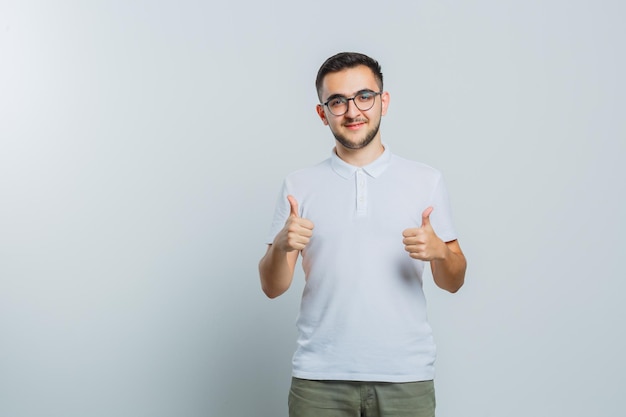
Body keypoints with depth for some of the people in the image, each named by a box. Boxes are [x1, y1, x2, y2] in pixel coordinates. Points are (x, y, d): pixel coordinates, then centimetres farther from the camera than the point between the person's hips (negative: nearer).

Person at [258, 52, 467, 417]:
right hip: (320, 377, 0)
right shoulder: (299, 186, 5)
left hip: (406, 376, 0)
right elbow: (273, 288, 3)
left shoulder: (427, 181, 4)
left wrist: (439, 251, -14)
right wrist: (281, 245, -16)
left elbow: (453, 282, 7)